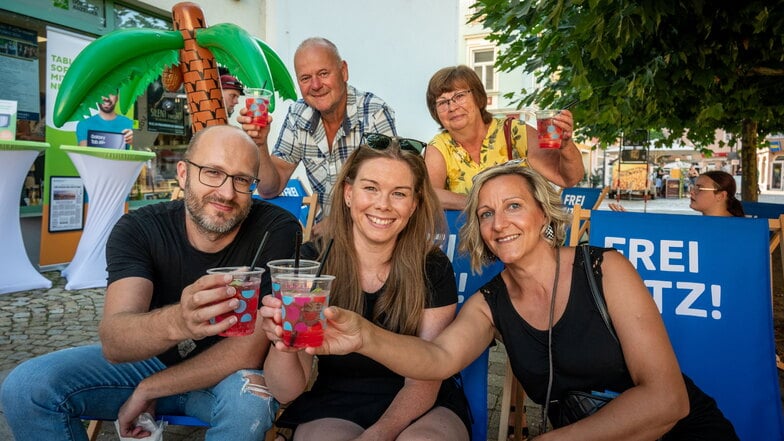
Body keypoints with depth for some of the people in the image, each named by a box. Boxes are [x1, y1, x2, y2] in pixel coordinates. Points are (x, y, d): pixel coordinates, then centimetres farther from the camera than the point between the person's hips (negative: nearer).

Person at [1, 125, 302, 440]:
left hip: (228, 373, -2)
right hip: (148, 359, 3)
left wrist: (147, 390, -17)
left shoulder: (277, 231, -23)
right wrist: (176, 322, -53)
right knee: (26, 386, -14)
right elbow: (113, 343, -30)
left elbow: (249, 350, -24)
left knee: (247, 400, -35)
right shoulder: (138, 228, -16)